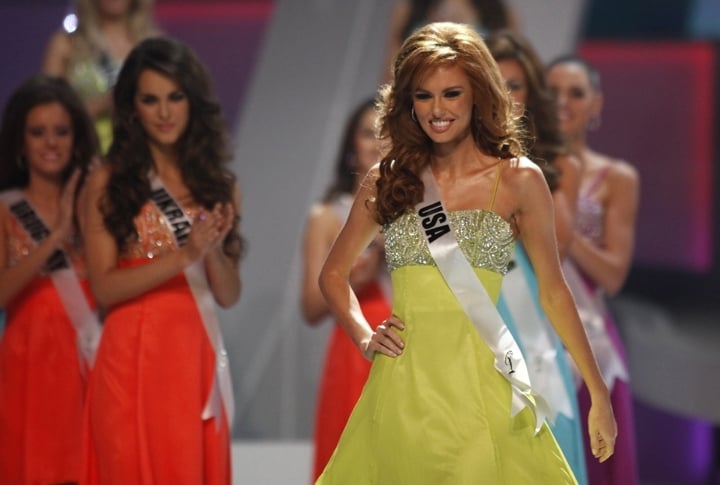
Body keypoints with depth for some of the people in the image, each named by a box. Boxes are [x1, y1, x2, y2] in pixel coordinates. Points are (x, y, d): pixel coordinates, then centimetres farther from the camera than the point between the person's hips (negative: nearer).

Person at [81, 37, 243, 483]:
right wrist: (183, 255, -20)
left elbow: (229, 294, 8)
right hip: (134, 357, -3)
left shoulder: (218, 184, 10)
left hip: (197, 359, 3)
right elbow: (104, 288, -10)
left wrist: (213, 250, -12)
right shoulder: (110, 182, -1)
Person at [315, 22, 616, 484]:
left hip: (480, 381, -2)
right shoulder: (387, 180, 8)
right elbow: (334, 273, 19)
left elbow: (553, 291, 6)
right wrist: (364, 338, 3)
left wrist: (600, 397, 6)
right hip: (403, 386, 2)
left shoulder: (519, 180, 1)